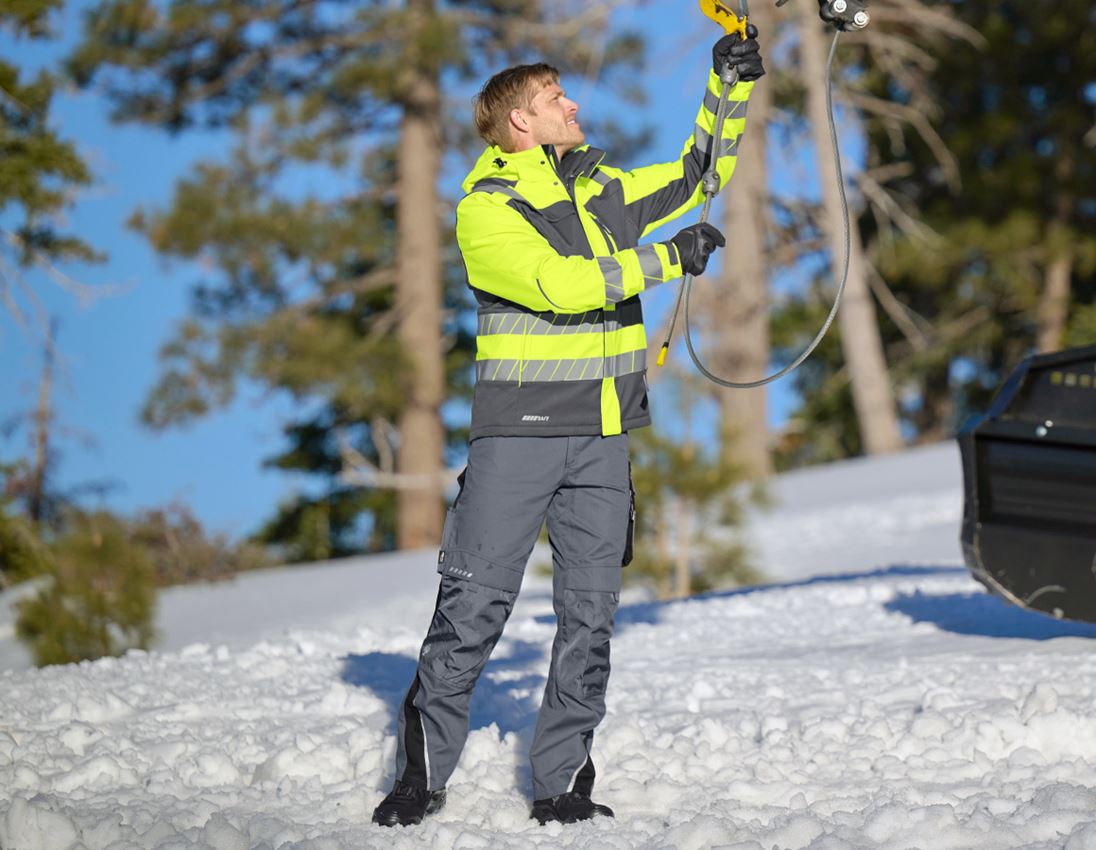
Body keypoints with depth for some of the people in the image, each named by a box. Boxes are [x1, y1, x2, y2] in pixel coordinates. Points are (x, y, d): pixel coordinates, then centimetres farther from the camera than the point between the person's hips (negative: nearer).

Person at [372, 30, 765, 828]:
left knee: (589, 616, 5)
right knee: (474, 605, -6)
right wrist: (669, 260, -12)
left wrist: (731, 88, 17)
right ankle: (423, 771, 5)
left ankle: (563, 781, 12)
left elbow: (697, 176, 25)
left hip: (602, 437, 6)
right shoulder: (484, 209, -5)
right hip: (517, 433, -6)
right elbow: (559, 284, -18)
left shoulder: (603, 190, 15)